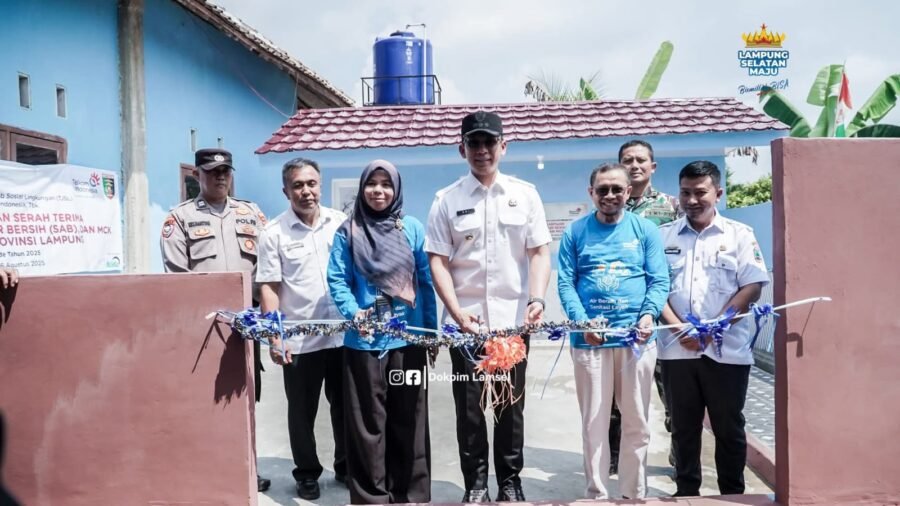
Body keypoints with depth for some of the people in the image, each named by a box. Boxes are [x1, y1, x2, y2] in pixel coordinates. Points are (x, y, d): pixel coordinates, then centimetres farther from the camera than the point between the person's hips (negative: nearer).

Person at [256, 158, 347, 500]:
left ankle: (346, 466, 32)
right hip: (299, 340, -2)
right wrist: (274, 337, -11)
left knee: (345, 406, 14)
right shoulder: (274, 233, -4)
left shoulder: (342, 223, 3)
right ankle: (307, 473, 27)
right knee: (302, 412, 10)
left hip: (344, 335, 2)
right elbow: (269, 289, -6)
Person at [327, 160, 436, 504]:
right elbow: (337, 279, -3)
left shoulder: (412, 229, 5)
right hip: (364, 340, -1)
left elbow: (426, 281, 6)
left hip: (408, 338, 1)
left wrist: (432, 330, 5)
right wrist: (353, 312, -20)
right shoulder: (348, 231, 3)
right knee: (368, 423, 6)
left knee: (408, 420, 10)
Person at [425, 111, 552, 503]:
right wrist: (455, 310, -11)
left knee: (512, 405, 10)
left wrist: (536, 299, -12)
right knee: (469, 406, 7)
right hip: (465, 322, 0)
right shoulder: (446, 200, 3)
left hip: (513, 320, 1)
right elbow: (438, 260, 0)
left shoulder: (525, 194, 5)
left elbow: (539, 253, 3)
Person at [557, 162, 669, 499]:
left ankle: (635, 494, 23)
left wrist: (649, 314, -17)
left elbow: (659, 280, 2)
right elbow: (566, 283, 0)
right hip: (589, 339, 0)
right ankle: (597, 494, 19)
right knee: (593, 423, 6)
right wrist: (582, 321, -16)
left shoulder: (646, 230, 7)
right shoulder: (576, 231, 6)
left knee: (637, 422, 9)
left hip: (637, 338, 1)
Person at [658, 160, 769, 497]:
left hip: (727, 350, -1)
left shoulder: (739, 234, 4)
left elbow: (753, 287, -3)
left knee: (729, 428, 9)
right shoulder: (663, 236, 8)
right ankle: (686, 493, 22)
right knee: (684, 428, 10)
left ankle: (733, 494, 22)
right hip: (677, 349, 2)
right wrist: (679, 328, -10)